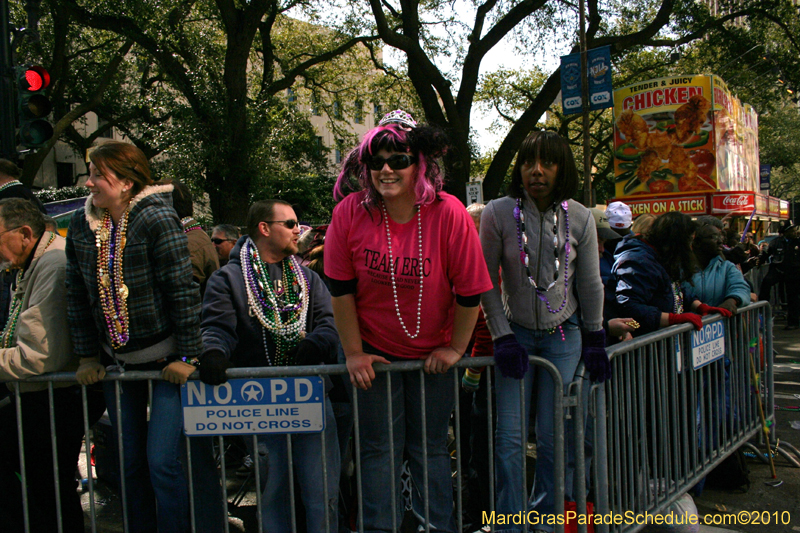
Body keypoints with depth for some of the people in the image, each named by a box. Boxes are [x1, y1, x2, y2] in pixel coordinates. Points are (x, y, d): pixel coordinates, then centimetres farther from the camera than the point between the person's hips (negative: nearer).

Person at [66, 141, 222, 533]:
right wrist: (87, 355, 8)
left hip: (166, 361, -6)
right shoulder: (81, 225, 4)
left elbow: (183, 291, -16)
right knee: (130, 463, 14)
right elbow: (77, 296, 10)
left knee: (164, 462, -6)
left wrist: (187, 356, -16)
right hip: (117, 361, 6)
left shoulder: (157, 219, -15)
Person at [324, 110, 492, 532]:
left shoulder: (449, 214, -18)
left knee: (430, 447, 13)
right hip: (374, 351, 1)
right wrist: (353, 352, -5)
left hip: (433, 354, 0)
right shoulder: (350, 212, -14)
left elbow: (470, 292, -11)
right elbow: (341, 288, -7)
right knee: (379, 447, 9)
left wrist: (455, 347, -5)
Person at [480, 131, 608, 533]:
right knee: (509, 436, -2)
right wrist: (502, 338, -9)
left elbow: (590, 284, 6)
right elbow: (487, 284, -4)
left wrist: (595, 341, 7)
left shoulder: (580, 218, -3)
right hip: (516, 333, -1)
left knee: (553, 436, 5)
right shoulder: (498, 213, -8)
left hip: (563, 337, 1)